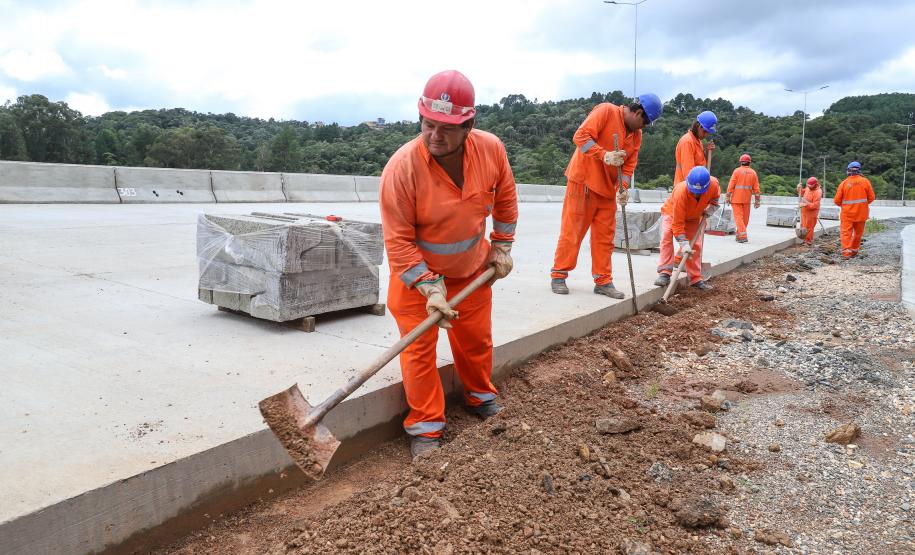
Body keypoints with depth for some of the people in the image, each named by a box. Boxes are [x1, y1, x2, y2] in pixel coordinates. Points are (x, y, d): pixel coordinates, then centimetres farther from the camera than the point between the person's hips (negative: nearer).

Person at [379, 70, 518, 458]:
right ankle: (425, 427, 16)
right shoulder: (402, 167, -30)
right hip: (416, 271, -4)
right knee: (419, 349, -1)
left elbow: (505, 199, 2)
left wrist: (501, 246, 5)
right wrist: (430, 288, -30)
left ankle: (481, 397, 43)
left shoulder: (491, 149, -18)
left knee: (476, 339, 18)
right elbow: (398, 241, -26)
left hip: (472, 267, 4)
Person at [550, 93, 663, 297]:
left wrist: (624, 186, -8)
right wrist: (604, 155, -29)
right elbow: (581, 136, -19)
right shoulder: (606, 111, -10)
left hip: (607, 188, 7)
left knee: (605, 235, 7)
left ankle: (603, 281, 15)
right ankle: (558, 275, 8)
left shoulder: (637, 134, 11)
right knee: (572, 230, -2)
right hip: (583, 181, -7)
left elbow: (629, 164, 10)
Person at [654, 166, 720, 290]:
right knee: (667, 235, -28)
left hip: (693, 217, 4)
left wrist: (711, 208, -15)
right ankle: (664, 273, -28)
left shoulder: (713, 183, -30)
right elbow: (677, 223, -40)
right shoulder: (680, 192, -43)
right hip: (672, 213, -4)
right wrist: (684, 244, -43)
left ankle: (696, 279, 10)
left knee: (695, 245, -1)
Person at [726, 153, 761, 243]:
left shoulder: (737, 171, -4)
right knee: (745, 218, 13)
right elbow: (756, 188, 5)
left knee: (738, 217, -6)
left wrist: (728, 197, -4)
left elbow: (731, 185, -8)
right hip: (747, 199, 3)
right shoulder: (753, 172, 5)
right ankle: (739, 235, 20)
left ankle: (743, 236, -17)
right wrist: (757, 200, 11)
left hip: (736, 199, -3)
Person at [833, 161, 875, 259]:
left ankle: (846, 252, -14)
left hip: (847, 213, -2)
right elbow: (871, 197, 1)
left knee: (846, 232, -2)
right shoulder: (865, 181, -5)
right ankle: (854, 251, 25)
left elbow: (837, 201, -4)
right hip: (861, 213, 2)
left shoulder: (844, 183, -8)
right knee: (858, 233, 16)